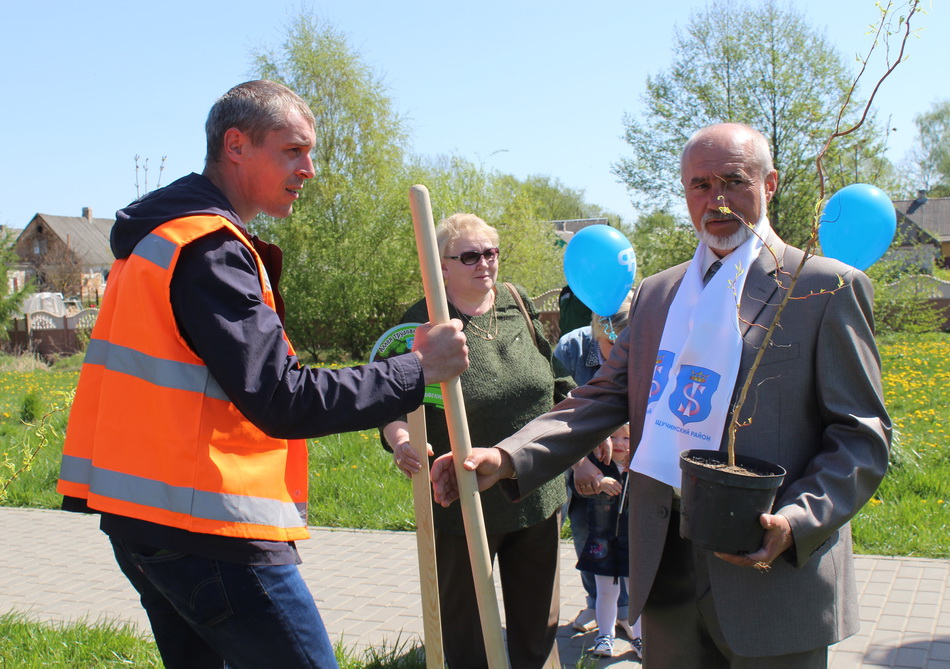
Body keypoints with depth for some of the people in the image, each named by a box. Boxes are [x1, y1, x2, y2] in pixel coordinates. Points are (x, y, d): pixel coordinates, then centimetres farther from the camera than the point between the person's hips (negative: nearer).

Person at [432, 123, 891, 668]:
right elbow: (605, 398, 7)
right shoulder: (657, 293, 12)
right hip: (666, 569, 5)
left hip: (775, 574, -4)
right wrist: (506, 459, -9)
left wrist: (795, 523, -21)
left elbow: (863, 435, -5)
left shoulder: (828, 289, -4)